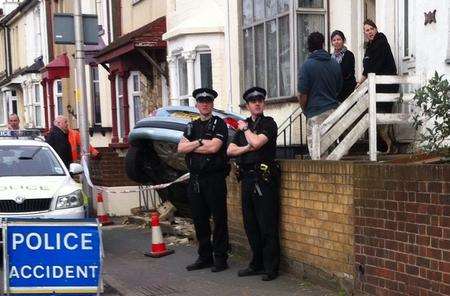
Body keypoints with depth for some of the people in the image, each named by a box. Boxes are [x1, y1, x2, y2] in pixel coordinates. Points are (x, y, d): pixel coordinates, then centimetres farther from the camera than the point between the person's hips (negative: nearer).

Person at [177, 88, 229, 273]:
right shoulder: (192, 126, 16)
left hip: (214, 179, -6)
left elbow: (214, 147, -16)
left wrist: (191, 146, -4)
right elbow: (181, 148, 3)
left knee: (219, 219, -1)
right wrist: (200, 142, -9)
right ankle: (204, 257, 20)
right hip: (195, 179, 6)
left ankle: (220, 258, 7)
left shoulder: (219, 124, -1)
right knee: (199, 220, 10)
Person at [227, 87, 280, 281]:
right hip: (247, 179, 7)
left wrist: (245, 128, -1)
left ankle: (271, 268, 1)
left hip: (264, 179, -7)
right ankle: (257, 264, 22)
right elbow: (230, 151, 9)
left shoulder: (269, 123, -1)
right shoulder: (244, 125, 17)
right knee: (250, 225, 12)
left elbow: (257, 142, -18)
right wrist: (247, 148, -8)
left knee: (267, 227, -5)